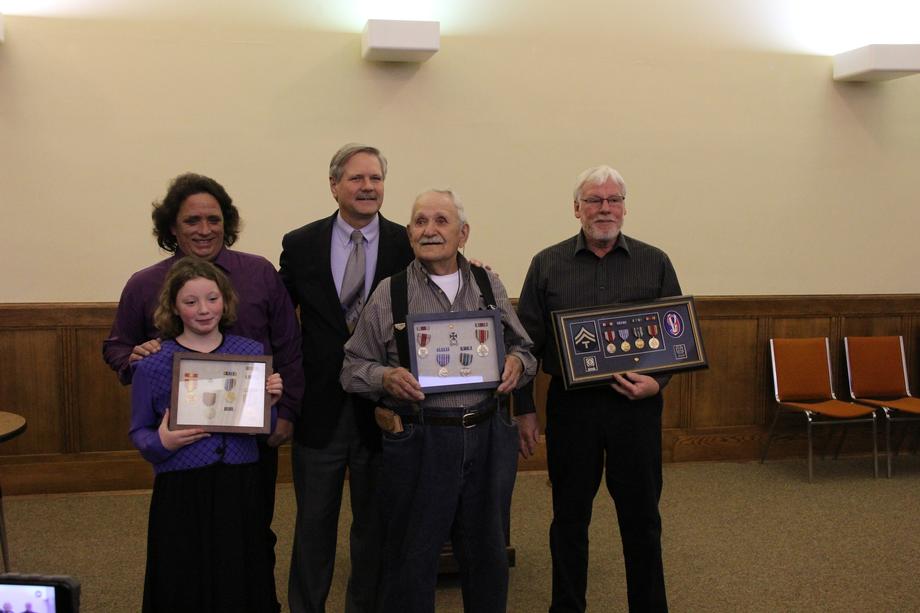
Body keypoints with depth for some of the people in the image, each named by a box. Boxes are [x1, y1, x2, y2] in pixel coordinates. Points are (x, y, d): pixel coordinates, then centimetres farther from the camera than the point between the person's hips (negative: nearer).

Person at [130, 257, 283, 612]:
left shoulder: (252, 353, 3)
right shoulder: (153, 365, -4)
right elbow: (138, 433, 4)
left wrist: (270, 402, -7)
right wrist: (162, 443, -16)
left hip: (241, 488, 2)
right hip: (181, 492, -2)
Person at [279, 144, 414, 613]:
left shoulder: (408, 245, -4)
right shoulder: (300, 245, -1)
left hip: (384, 409, 0)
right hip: (319, 410, 1)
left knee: (375, 525, 15)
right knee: (314, 525, 14)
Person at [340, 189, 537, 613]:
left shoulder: (489, 286, 8)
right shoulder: (389, 293, 0)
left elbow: (523, 350, 14)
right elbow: (354, 366, 3)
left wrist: (516, 363, -8)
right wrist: (386, 377, -17)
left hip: (487, 434, 3)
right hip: (420, 440, -2)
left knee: (487, 555, 15)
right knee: (412, 561, 8)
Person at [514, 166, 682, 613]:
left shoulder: (655, 263, 5)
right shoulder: (547, 265, 3)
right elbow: (526, 342, 4)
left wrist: (658, 380, -11)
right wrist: (525, 409, 1)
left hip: (636, 406, 0)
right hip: (570, 405, 0)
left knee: (641, 517, 9)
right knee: (569, 517, 11)